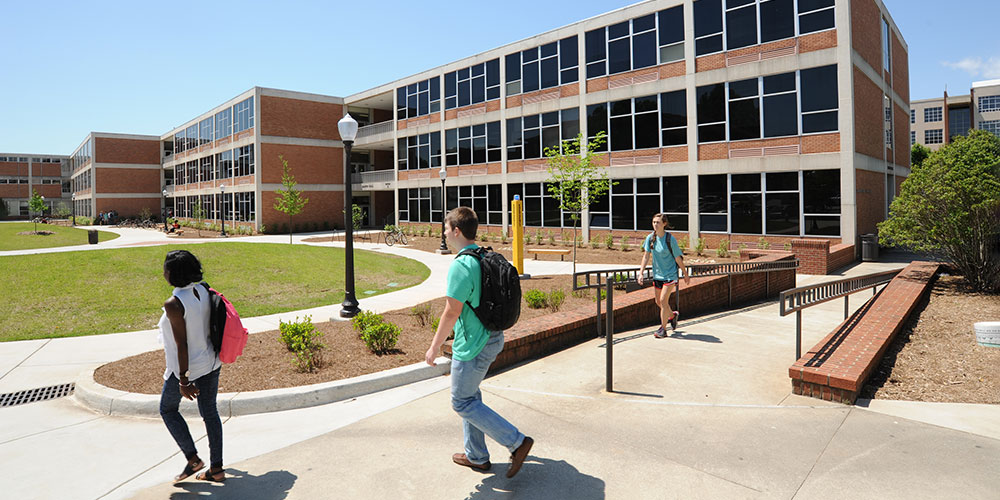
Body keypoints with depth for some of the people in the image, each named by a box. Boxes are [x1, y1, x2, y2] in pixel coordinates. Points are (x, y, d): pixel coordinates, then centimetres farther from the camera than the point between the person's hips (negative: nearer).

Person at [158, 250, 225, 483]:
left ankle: (193, 459, 19)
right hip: (211, 362, 7)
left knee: (167, 409, 20)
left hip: (187, 367, -7)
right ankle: (217, 468, 22)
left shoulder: (173, 304, -24)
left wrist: (183, 381, -16)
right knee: (209, 412, 15)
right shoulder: (203, 290, -3)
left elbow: (182, 345, -22)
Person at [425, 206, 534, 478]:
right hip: (492, 338, 9)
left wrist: (434, 347, -9)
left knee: (462, 402, 4)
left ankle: (517, 442, 4)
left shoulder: (460, 266, -21)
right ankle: (477, 456, 30)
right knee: (470, 395, 20)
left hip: (473, 345, -9)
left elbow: (451, 313, -20)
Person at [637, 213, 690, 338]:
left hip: (670, 274, -5)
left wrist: (686, 275, 2)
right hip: (657, 274, 5)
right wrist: (641, 273, -6)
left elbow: (678, 258, -7)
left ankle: (663, 329, 2)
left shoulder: (670, 239, -14)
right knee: (658, 301, 13)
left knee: (663, 300, -11)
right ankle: (672, 315, 42)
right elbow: (646, 256, 1)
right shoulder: (650, 238, -3)